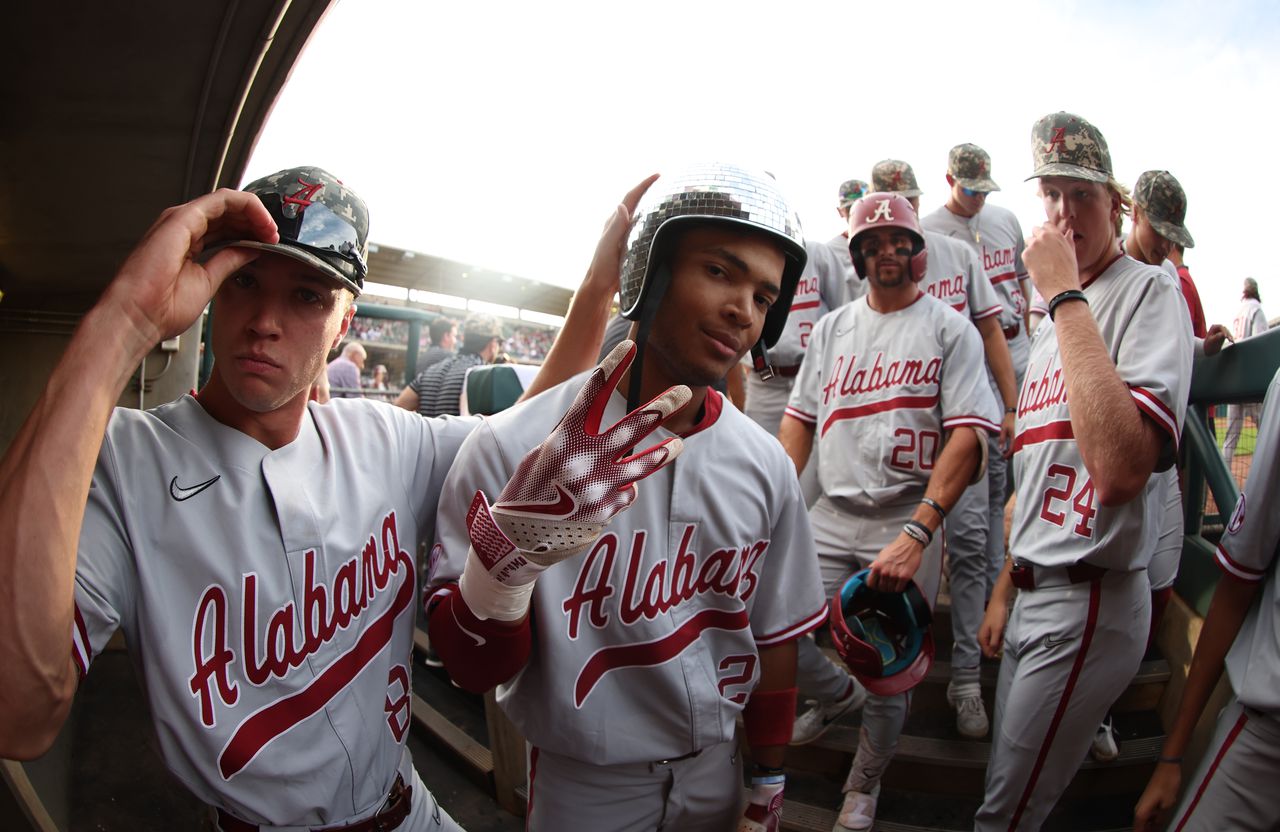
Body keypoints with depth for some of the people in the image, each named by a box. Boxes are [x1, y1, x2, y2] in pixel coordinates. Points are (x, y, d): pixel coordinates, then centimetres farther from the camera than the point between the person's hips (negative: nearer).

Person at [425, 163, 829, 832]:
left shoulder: (766, 467, -8)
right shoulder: (517, 446, -21)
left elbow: (775, 636, 3)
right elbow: (473, 667, -18)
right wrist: (502, 559, -38)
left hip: (715, 777, 3)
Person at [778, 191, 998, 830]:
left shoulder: (949, 329, -2)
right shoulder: (832, 328, 12)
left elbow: (968, 437, -12)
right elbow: (799, 418, 13)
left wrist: (916, 533, -23)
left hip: (908, 520, -3)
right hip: (830, 516, 4)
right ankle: (838, 696, 33)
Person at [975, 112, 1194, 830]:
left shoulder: (1150, 291, -13)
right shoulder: (1059, 316, 15)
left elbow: (1122, 468, -31)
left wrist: (1065, 295, -26)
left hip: (1090, 601, -8)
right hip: (1034, 592, 9)